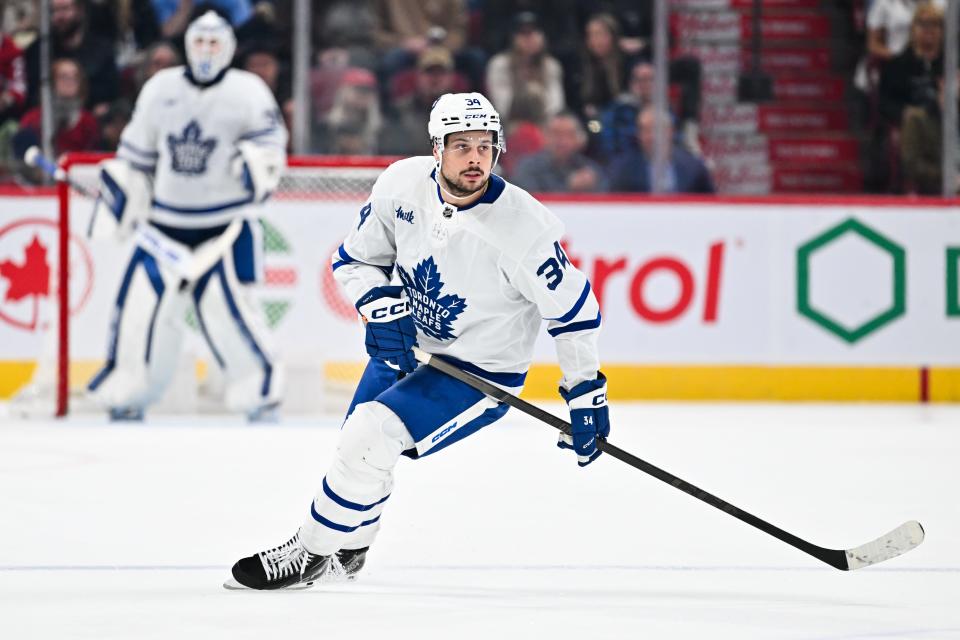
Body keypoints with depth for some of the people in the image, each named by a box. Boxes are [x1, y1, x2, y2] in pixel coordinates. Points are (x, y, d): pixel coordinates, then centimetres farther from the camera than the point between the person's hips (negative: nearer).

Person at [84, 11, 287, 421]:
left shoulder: (247, 92, -4)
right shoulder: (160, 89, 7)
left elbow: (271, 145, -3)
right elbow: (137, 153, 15)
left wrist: (257, 166, -23)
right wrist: (118, 194, 13)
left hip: (225, 225, -4)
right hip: (165, 221, 4)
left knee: (222, 303, -14)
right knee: (140, 301, -1)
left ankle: (259, 388, 1)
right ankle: (129, 395, 13)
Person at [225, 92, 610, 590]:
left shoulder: (524, 226, -28)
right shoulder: (402, 184, -14)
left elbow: (574, 308, -17)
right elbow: (356, 258, 1)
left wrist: (586, 394, -14)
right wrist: (382, 309, -18)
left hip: (483, 372, -6)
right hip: (407, 344, 6)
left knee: (369, 436, -20)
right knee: (357, 442, 17)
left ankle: (312, 555, -2)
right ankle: (346, 551, 46)